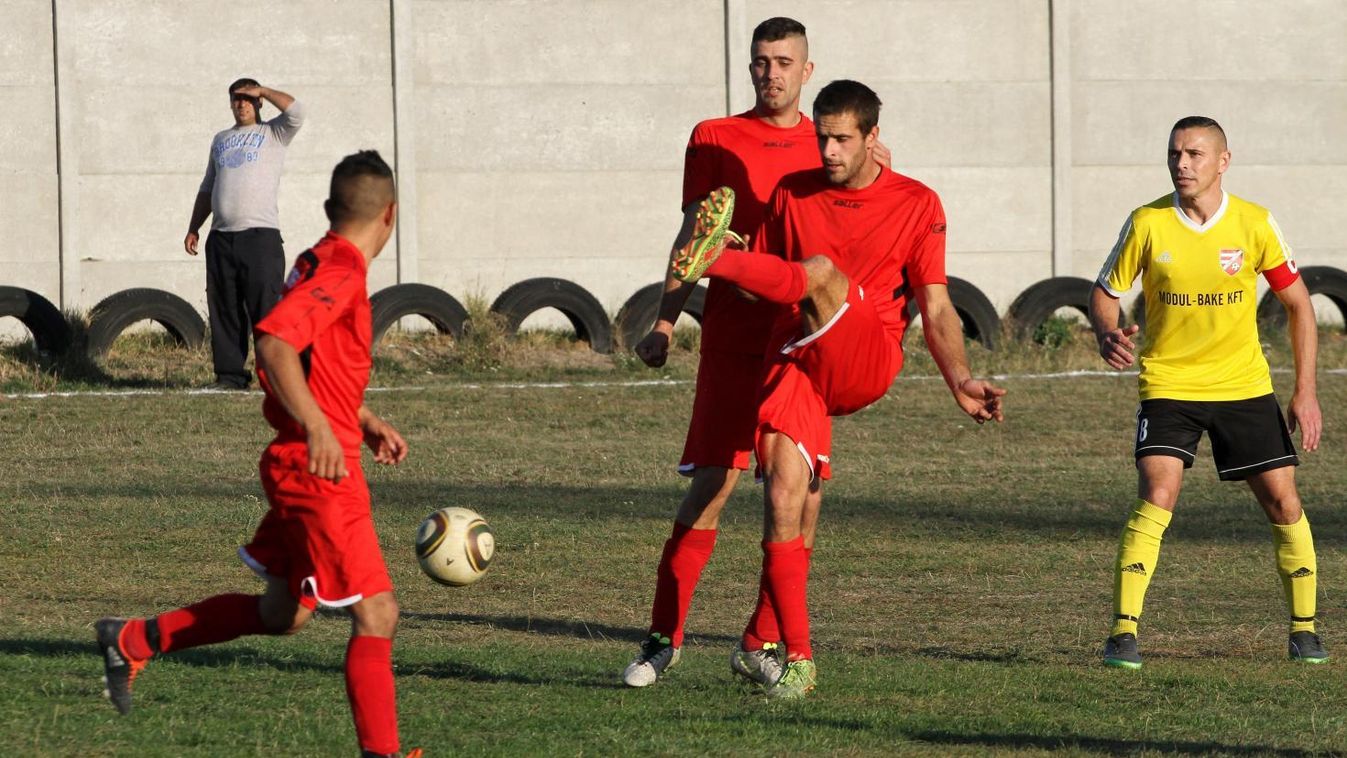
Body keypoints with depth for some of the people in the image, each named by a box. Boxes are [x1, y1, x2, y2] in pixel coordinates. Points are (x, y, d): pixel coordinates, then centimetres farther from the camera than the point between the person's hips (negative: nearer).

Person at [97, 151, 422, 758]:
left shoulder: (318, 264, 14)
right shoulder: (340, 272, -16)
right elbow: (274, 342, -30)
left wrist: (364, 422, 21)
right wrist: (317, 426, -35)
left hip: (298, 468, 10)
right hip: (319, 470, -10)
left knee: (283, 613, 20)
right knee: (375, 614, -9)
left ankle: (132, 640, 27)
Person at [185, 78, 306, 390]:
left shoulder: (273, 134, 7)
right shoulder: (220, 141, 23)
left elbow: (295, 110, -14)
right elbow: (207, 189, 28)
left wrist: (262, 91, -2)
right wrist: (193, 228, 20)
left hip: (260, 234, -5)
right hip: (221, 236, 5)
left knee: (265, 307, -11)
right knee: (224, 311, 3)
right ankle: (230, 374, 6)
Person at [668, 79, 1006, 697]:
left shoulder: (916, 205, 5)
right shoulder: (792, 194, 13)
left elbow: (936, 310, 3)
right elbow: (762, 286, 20)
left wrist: (959, 381, -11)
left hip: (866, 365, -2)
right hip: (793, 365, 2)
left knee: (822, 272, -30)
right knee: (784, 501, -13)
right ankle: (797, 661, -6)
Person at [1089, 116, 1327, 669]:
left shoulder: (1253, 224, -6)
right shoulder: (1146, 224, -8)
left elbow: (1297, 302, 3)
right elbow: (1105, 293, 3)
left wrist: (1305, 392, -1)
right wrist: (1107, 335, -21)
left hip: (1244, 385, 2)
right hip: (1168, 384, -1)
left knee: (1283, 501, -1)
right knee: (1157, 496, -20)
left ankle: (1304, 629, 17)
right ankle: (1123, 633, -16)